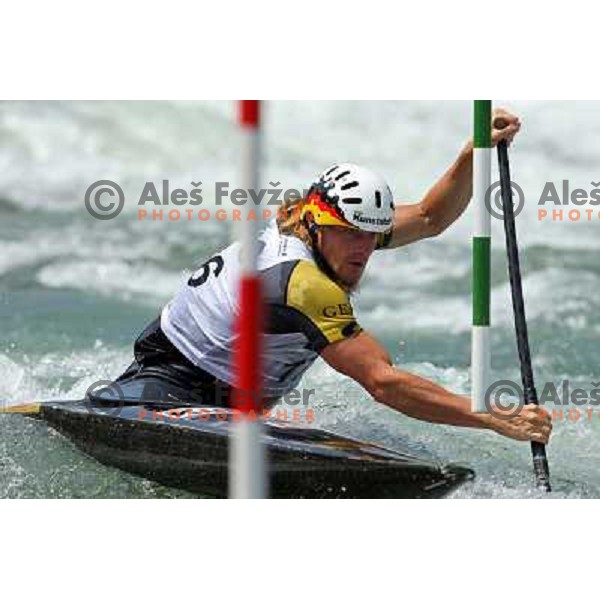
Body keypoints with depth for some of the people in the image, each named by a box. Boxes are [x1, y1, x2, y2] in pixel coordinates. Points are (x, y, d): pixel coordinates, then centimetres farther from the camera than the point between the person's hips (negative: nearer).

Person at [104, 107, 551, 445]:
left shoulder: (323, 229, -1)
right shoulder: (301, 279, -30)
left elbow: (429, 218, 12)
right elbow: (383, 383, -34)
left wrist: (474, 155, -7)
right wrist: (498, 421, -37)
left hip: (230, 405, 10)